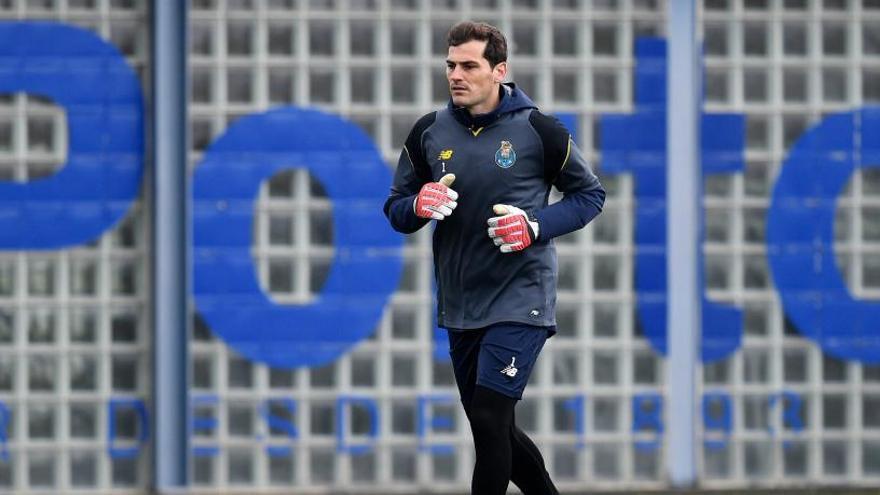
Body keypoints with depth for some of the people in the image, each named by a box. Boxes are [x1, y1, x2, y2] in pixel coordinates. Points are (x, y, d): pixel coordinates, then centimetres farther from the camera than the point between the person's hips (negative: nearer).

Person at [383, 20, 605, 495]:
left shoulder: (537, 130, -8)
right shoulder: (428, 132, 3)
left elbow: (590, 194, 2)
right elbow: (396, 208, 11)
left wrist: (537, 225, -15)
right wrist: (420, 205, -13)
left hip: (519, 299, -5)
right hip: (459, 307, 5)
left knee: (489, 421, -15)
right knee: (494, 432, 13)